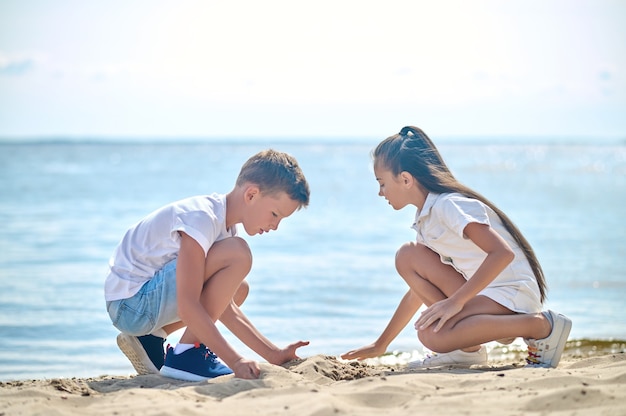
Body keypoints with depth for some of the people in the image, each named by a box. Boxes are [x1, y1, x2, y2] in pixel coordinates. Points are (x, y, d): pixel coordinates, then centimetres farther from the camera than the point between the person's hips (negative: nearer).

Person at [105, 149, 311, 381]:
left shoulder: (224, 224, 9)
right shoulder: (201, 219, -21)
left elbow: (224, 307, 10)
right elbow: (188, 307, -29)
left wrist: (274, 354, 5)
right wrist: (235, 361, -30)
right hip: (131, 303, -10)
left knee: (237, 290, 23)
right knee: (238, 255, -21)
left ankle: (149, 339, 12)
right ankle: (188, 353, -14)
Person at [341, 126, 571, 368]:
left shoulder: (449, 205, -15)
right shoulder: (425, 219, 15)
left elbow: (502, 253, -27)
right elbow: (419, 290, 23)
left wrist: (456, 301, -29)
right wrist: (381, 344, 24)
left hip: (512, 294, -9)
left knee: (433, 333, -30)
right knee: (408, 257, 3)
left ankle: (540, 326, -16)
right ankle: (466, 349, 2)